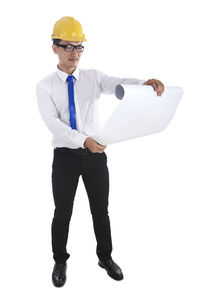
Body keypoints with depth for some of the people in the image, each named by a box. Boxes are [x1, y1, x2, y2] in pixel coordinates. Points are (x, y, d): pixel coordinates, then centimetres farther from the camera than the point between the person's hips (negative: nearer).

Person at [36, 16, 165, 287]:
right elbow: (53, 122, -17)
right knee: (62, 213, 11)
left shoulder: (93, 77, 2)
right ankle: (60, 261, 34)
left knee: (101, 210, 13)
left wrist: (144, 83, -40)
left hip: (95, 153, 2)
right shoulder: (45, 86, -3)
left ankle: (105, 257, 36)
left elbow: (118, 84, -17)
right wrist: (85, 141, -32)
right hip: (65, 155, -1)